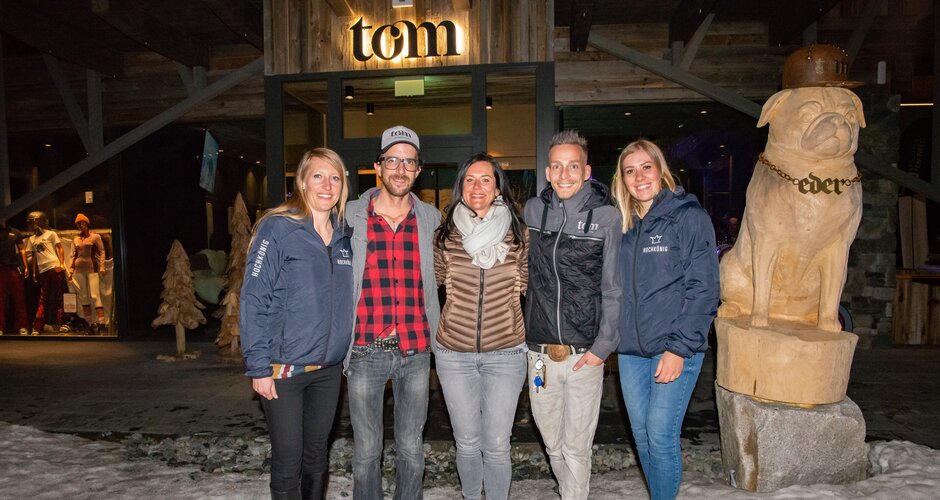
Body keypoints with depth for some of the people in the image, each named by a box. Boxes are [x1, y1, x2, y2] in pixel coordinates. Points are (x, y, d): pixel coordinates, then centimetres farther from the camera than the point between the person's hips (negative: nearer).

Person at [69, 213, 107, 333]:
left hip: (92, 269, -4)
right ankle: (90, 323, 7)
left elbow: (101, 252, 1)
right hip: (79, 269, 4)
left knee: (94, 295, -12)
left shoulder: (95, 236, 1)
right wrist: (71, 270, 11)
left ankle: (102, 322, -15)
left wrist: (101, 266, -8)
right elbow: (73, 255, 17)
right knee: (83, 296, 3)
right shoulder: (75, 239, 12)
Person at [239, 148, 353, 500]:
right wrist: (259, 368, -14)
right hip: (284, 368, -5)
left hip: (329, 368, 5)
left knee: (317, 452, 17)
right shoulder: (277, 228, -10)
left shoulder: (344, 236, 6)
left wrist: (350, 356, 9)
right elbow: (254, 301, -12)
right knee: (288, 458, 6)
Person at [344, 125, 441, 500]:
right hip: (366, 352, -1)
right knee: (366, 450, 9)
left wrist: (437, 328, 8)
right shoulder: (351, 216, 0)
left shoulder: (431, 219, 5)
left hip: (416, 351, 2)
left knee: (412, 449, 13)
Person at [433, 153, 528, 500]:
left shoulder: (518, 235, -4)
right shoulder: (446, 236, -3)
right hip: (453, 354, 1)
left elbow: (525, 286, 9)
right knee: (467, 443, 15)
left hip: (505, 354, -1)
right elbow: (433, 281, 12)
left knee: (496, 446, 7)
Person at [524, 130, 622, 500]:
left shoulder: (606, 216, -6)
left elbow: (613, 290, -3)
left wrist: (603, 346, -7)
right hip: (540, 352, 3)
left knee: (576, 446, 6)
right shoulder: (533, 210, 3)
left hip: (585, 354, -3)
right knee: (552, 443, 17)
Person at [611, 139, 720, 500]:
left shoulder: (689, 217, -6)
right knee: (641, 434, 13)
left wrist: (679, 348, -15)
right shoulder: (622, 224, 10)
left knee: (661, 434, -3)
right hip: (630, 349, 5)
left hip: (675, 349, -5)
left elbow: (703, 288, -10)